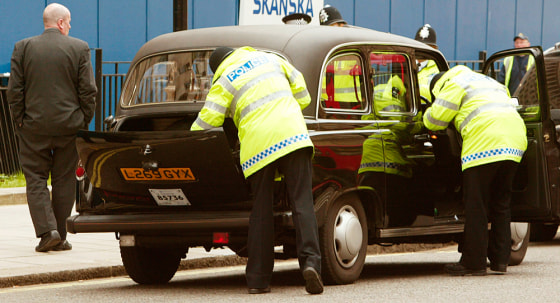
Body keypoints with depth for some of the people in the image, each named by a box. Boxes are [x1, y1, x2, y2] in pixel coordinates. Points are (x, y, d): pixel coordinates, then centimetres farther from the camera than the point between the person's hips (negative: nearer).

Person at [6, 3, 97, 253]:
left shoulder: (23, 48, 0)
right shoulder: (79, 48, -2)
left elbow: (14, 90, -2)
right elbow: (88, 90, -5)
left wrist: (20, 121, 6)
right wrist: (84, 121, 5)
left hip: (34, 128, 0)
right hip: (69, 125, 0)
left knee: (35, 179, 6)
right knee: (63, 181, 8)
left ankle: (47, 230, -11)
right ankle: (60, 237, 11)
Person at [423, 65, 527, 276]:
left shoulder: (455, 84, 8)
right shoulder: (490, 83, 33)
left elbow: (435, 120, 3)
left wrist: (427, 115, 28)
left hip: (485, 143, -8)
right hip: (515, 141, 8)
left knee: (476, 206, -2)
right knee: (501, 205, 15)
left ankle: (474, 263, -2)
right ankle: (500, 261, 14)